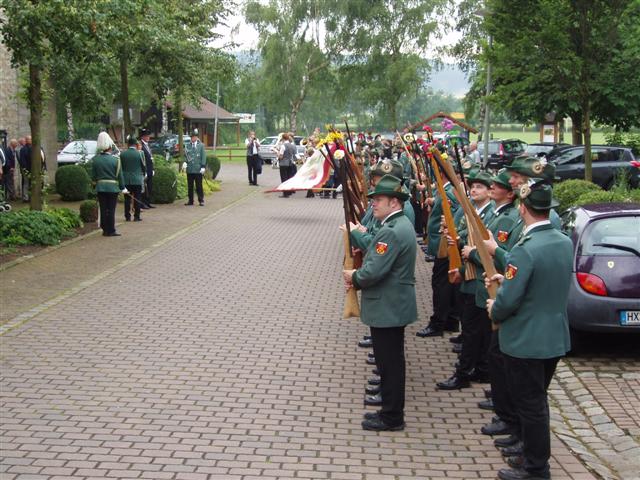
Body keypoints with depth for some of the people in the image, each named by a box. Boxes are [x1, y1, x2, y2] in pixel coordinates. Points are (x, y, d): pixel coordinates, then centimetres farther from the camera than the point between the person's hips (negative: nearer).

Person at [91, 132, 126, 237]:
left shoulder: (95, 160, -1)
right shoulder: (115, 160, -10)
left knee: (103, 209, 10)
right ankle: (111, 231, 3)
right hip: (113, 188, -3)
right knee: (111, 210, 1)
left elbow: (93, 176, 6)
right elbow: (120, 176, -4)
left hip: (100, 188, 3)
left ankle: (105, 229, 15)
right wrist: (123, 188, 5)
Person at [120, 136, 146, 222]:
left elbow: (120, 167, 5)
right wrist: (143, 175, 17)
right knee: (137, 198, 4)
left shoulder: (122, 154, -2)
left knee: (127, 199, 7)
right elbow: (144, 166, -1)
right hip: (137, 180, -2)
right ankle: (137, 216, 4)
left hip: (126, 180, 2)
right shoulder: (140, 153, -8)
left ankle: (127, 216, 9)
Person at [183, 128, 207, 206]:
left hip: (198, 170, -3)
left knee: (199, 186, 0)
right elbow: (185, 155, 15)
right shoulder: (187, 146, 11)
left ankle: (201, 201, 5)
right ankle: (190, 200, 13)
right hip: (189, 170, 3)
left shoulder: (201, 145, 2)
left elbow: (203, 157, 0)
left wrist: (203, 167, -8)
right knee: (190, 186, 6)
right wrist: (184, 162, -6)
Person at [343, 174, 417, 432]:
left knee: (389, 362, 1)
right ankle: (391, 409, 29)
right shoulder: (401, 224, 11)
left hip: (387, 309, -10)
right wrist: (358, 278, 4)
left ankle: (391, 417, 11)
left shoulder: (392, 231, -23)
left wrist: (354, 277, -7)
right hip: (394, 305, 10)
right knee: (390, 361, 18)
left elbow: (373, 272, -27)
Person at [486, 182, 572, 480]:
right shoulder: (565, 243, 0)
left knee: (530, 405, 6)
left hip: (525, 341, -8)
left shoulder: (525, 250, -26)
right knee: (538, 400, 23)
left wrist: (494, 310, -3)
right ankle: (537, 453, 39)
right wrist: (508, 279, 13)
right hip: (556, 339, 8)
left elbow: (508, 301, -25)